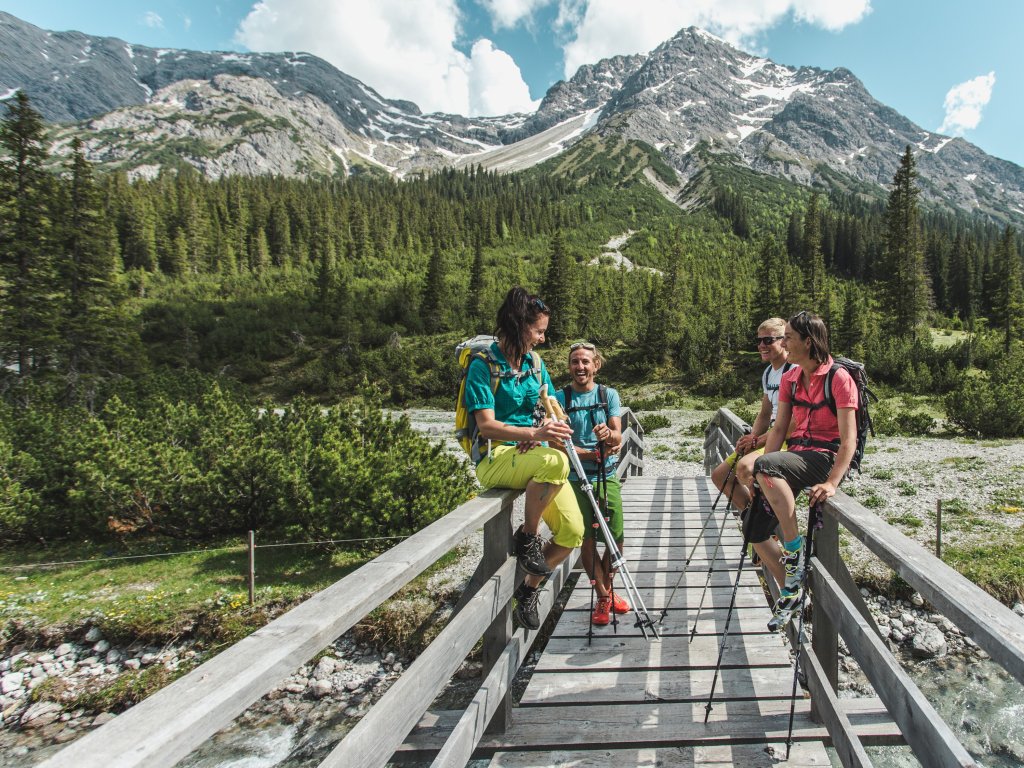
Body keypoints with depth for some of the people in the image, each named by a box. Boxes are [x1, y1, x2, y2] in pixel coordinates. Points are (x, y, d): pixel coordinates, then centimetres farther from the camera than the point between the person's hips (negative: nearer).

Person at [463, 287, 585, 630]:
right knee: (555, 461, -37)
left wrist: (541, 433, -10)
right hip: (495, 459, -6)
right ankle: (527, 536, -12)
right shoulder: (483, 365, -10)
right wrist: (533, 432, -30)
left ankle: (528, 589, 18)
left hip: (534, 454, 7)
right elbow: (487, 426, -17)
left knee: (572, 531, -7)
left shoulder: (535, 363, 11)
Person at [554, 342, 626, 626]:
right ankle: (603, 597, 18)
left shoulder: (609, 395, 6)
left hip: (607, 476, 2)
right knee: (587, 539, -1)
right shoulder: (560, 398, 0)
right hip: (575, 478, -2)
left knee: (616, 538, 2)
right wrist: (594, 453, -19)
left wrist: (608, 434, -28)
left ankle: (607, 588, 27)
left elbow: (618, 437, -4)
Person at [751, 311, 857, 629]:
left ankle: (794, 551, -23)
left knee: (766, 465, -36)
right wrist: (762, 478, -1)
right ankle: (790, 592, 19)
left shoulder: (838, 378, -11)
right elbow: (779, 428, 9)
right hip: (795, 456, 7)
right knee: (755, 529, -1)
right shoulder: (790, 379, 10)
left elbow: (849, 439, -16)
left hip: (825, 457, -7)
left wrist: (832, 483, -29)